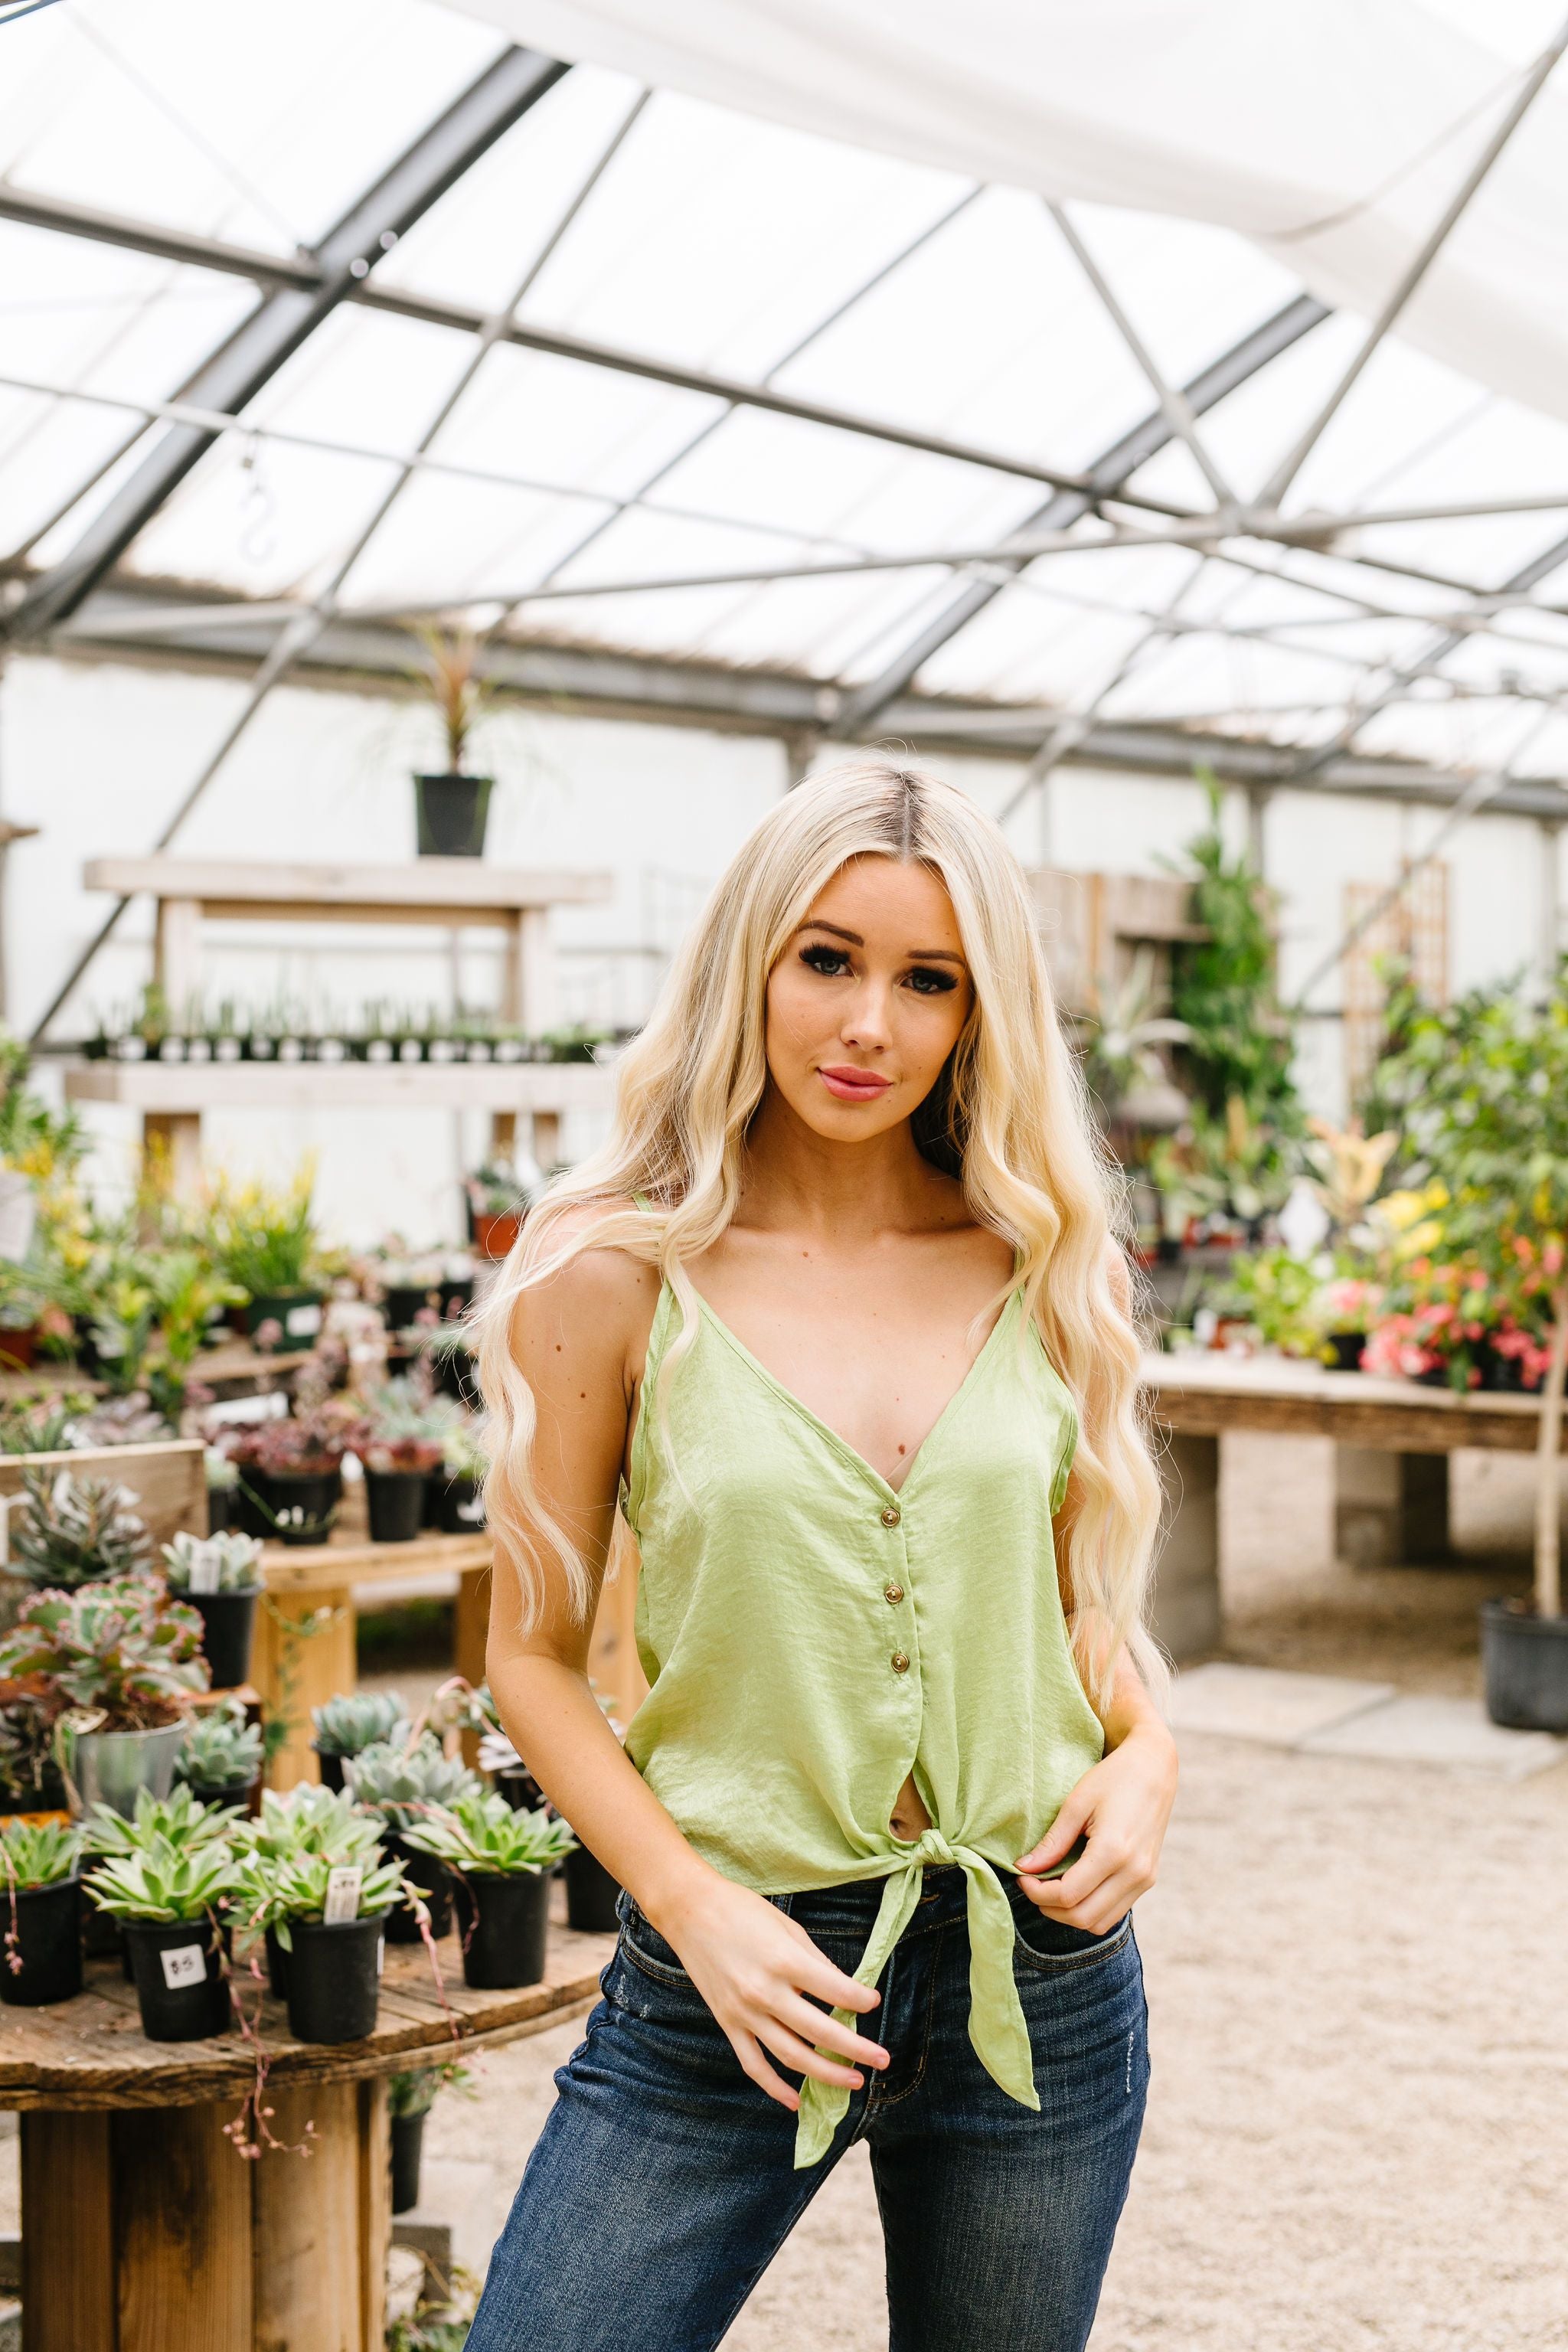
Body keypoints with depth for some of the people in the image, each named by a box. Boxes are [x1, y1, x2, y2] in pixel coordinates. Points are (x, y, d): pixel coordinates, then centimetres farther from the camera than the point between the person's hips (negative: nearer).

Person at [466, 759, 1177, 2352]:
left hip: (1040, 1974, 3)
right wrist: (693, 1903, -13)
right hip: (735, 1979, -2)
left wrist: (1146, 1754, -3)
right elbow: (536, 1653, -2)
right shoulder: (615, 1272, -6)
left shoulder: (1038, 1265, 3)